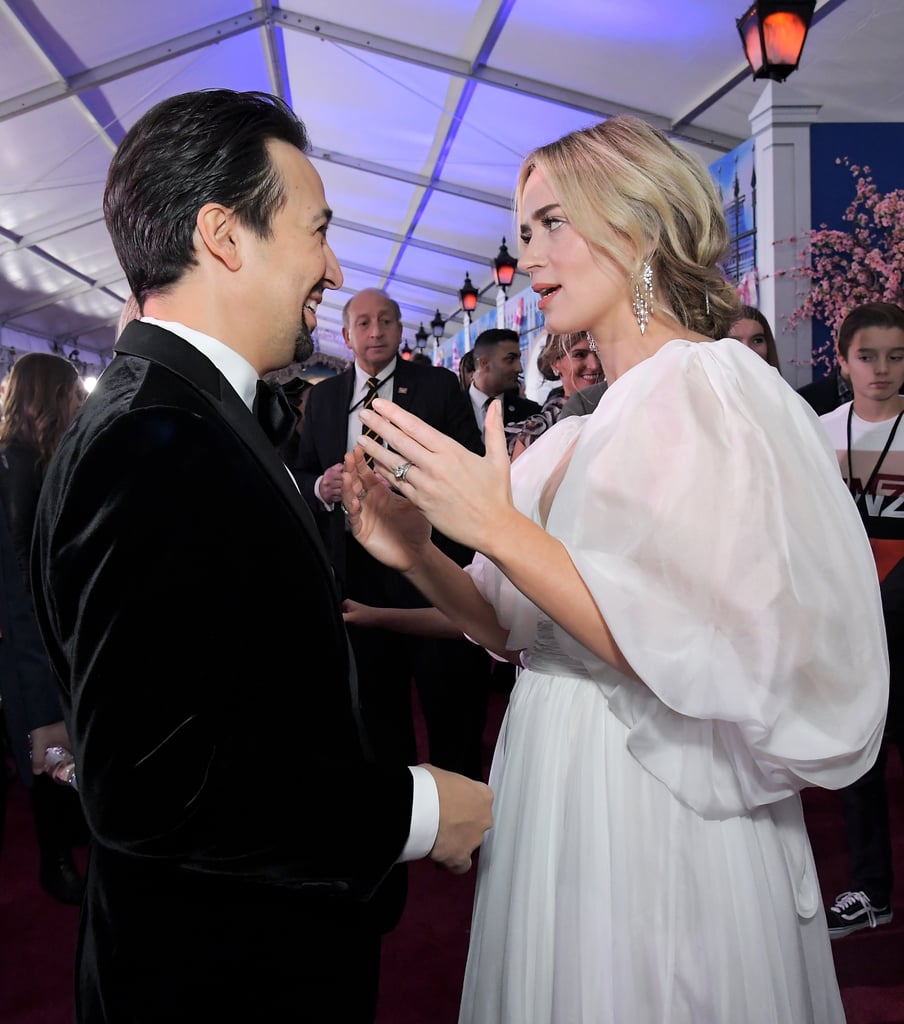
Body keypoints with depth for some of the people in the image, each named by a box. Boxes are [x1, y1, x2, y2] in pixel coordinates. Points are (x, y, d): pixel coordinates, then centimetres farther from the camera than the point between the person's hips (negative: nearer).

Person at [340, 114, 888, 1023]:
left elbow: (705, 658, -25)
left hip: (660, 828, -7)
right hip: (557, 801, 7)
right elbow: (520, 630, 7)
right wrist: (417, 556, -9)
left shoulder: (712, 389, -16)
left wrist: (497, 527, -25)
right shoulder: (584, 433, 6)